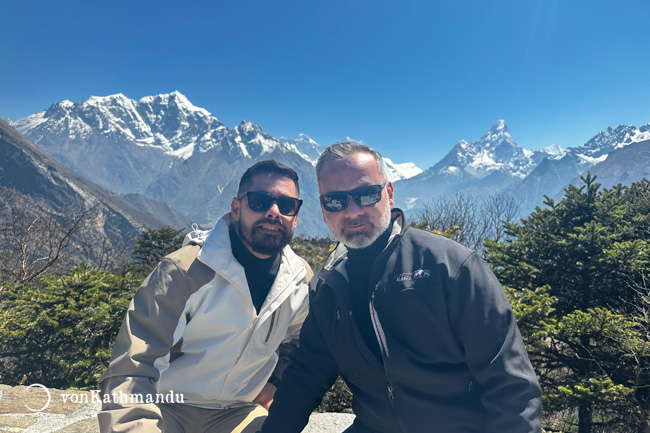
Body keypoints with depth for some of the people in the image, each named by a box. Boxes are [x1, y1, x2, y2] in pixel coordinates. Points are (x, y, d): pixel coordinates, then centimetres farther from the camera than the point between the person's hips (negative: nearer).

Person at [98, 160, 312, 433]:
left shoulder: (302, 280, -7)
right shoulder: (185, 270, -22)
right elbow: (130, 372, -23)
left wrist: (273, 381, 6)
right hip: (165, 407, -2)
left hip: (238, 411, 3)